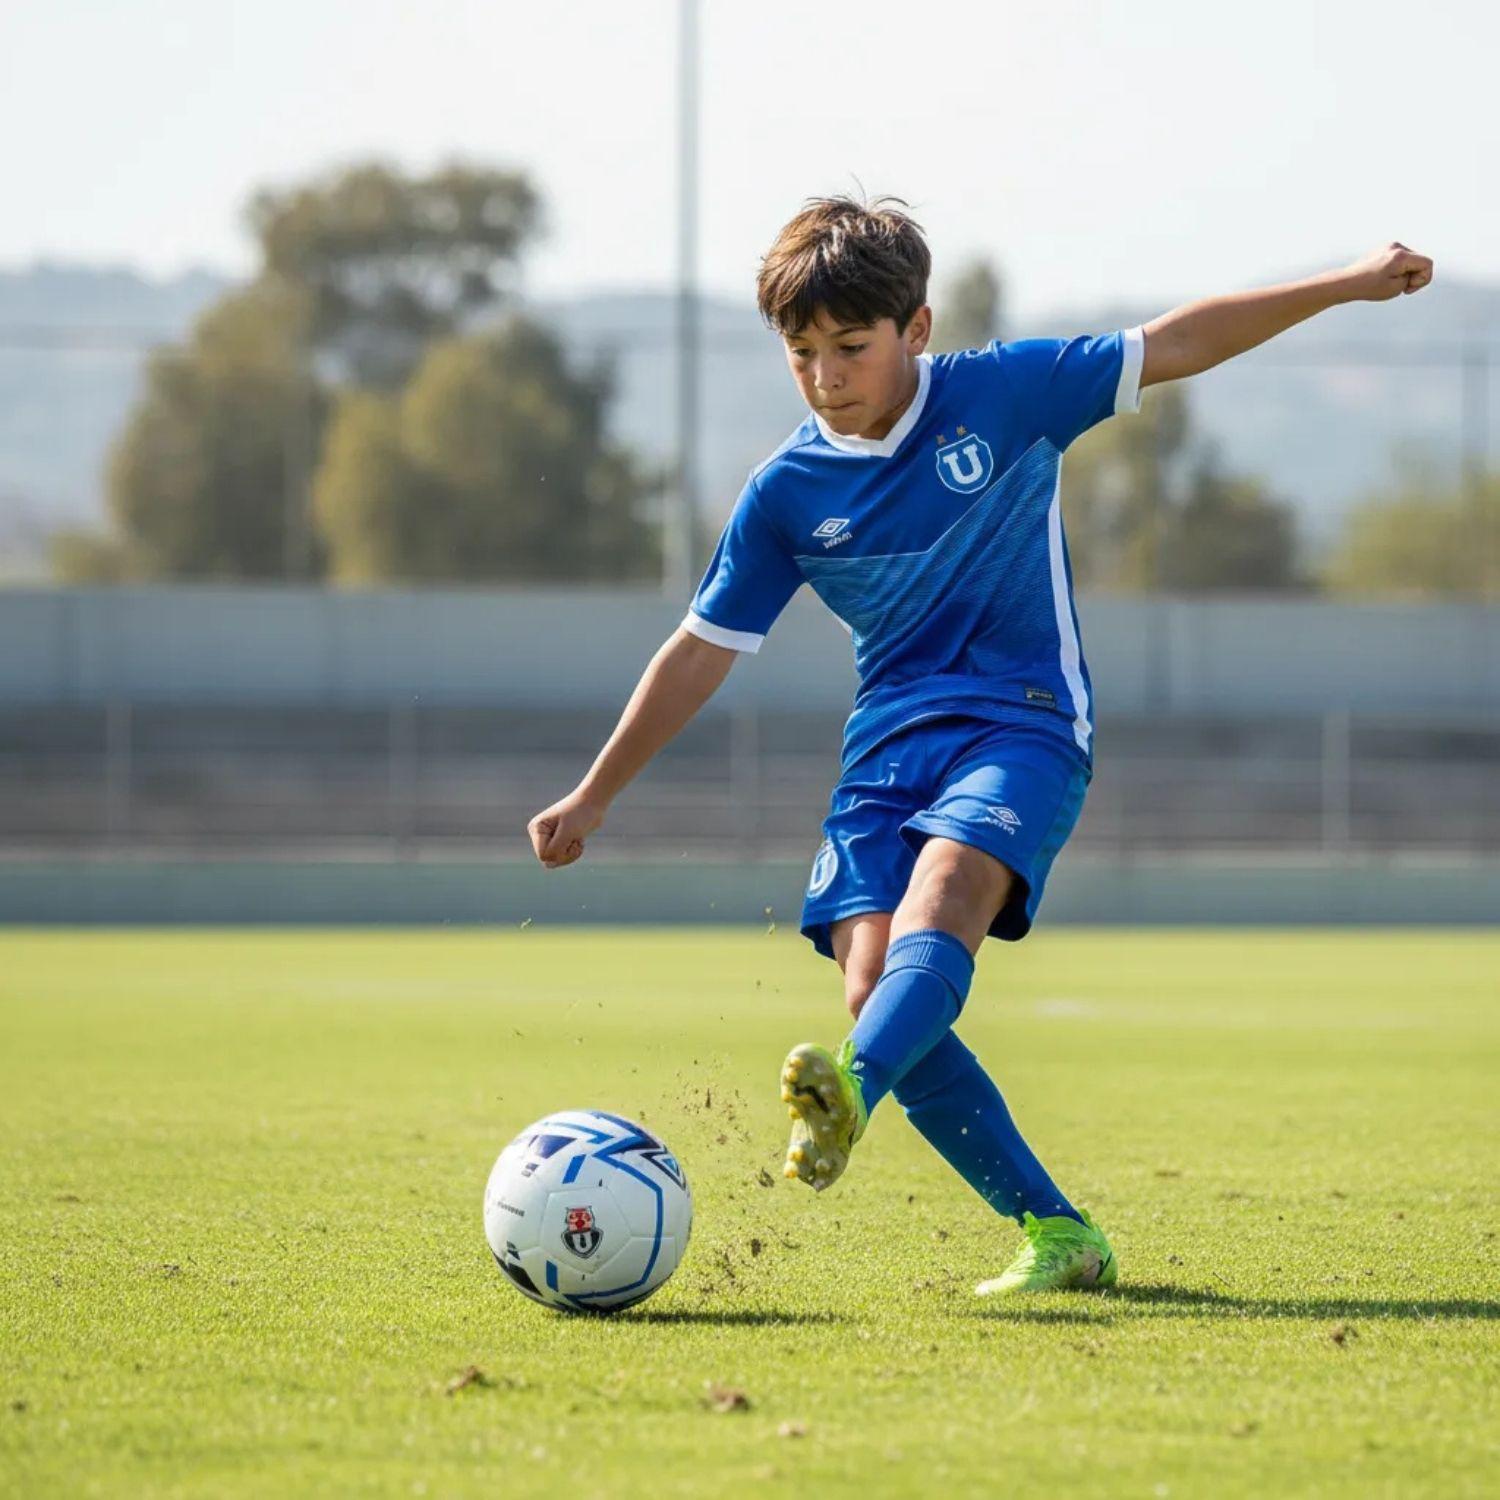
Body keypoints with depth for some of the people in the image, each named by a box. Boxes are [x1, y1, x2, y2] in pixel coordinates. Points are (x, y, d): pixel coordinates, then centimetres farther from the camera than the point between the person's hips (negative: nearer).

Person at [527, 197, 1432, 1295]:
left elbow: (1174, 346, 6)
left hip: (1023, 721, -3)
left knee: (941, 892, -33)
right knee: (872, 980, -17)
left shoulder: (1005, 394, -1)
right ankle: (1056, 1233, -12)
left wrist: (1348, 286, 3)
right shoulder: (788, 492, 4)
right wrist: (595, 796, 11)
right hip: (889, 742, 3)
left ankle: (852, 1090, -59)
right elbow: (704, 649, 11)